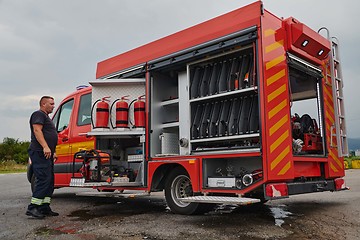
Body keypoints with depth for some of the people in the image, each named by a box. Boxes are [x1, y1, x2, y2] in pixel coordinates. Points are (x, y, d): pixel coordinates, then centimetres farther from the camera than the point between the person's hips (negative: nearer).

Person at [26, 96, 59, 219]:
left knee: (49, 181, 9)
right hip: (40, 153, -11)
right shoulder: (38, 114, -4)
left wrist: (53, 152, 26)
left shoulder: (46, 117, 27)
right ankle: (32, 208, -11)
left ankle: (44, 208, 13)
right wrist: (45, 147, -27)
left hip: (47, 154, 11)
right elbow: (37, 130, -17)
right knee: (44, 180, -15)